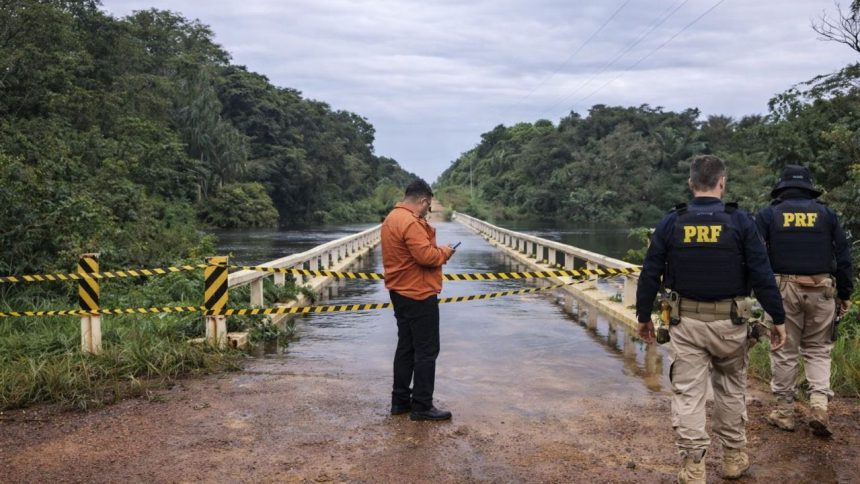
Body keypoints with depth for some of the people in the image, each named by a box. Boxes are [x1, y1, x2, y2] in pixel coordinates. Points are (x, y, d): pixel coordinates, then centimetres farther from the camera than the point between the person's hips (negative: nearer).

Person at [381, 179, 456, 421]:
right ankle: (422, 406, 2)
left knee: (406, 347, 15)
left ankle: (400, 401, 21)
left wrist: (437, 250, 6)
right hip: (419, 295, -10)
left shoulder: (392, 218, 12)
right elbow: (426, 256, -27)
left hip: (401, 293, 10)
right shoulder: (410, 222, -21)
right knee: (427, 351, -3)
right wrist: (444, 252, -8)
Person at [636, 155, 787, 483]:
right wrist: (778, 318, 3)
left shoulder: (671, 223, -2)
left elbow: (649, 275, 1)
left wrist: (643, 316, 12)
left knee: (687, 393, 4)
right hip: (728, 321, 0)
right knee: (731, 389, 18)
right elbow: (762, 275, -6)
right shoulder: (739, 222, -6)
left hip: (686, 320, 0)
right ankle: (734, 457, 29)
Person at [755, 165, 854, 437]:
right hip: (820, 289, 1)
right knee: (818, 350, 12)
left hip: (784, 288, -1)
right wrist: (845, 294, 13)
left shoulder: (768, 215, 3)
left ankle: (784, 411, 12)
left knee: (785, 351, 6)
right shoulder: (826, 214, 8)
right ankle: (819, 405, -2)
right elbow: (843, 257, 7)